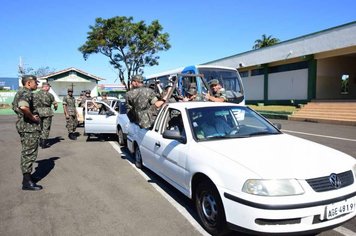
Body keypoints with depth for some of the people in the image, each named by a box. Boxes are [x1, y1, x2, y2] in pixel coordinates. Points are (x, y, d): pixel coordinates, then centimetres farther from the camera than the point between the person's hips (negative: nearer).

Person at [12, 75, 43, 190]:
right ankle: (27, 182, 2)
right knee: (29, 153, -4)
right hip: (30, 127, -10)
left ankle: (26, 177, 29)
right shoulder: (27, 93, -17)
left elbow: (14, 106, 31)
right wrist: (32, 117, -22)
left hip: (22, 125, 10)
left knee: (26, 153, 18)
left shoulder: (19, 92, 16)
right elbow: (23, 106, -37)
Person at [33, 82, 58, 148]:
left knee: (40, 127, 18)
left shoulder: (36, 94, 6)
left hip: (38, 112, 5)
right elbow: (55, 104, 2)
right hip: (47, 112, -4)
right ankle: (44, 143, 2)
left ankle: (41, 142, 25)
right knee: (46, 128, 2)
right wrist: (55, 107, 23)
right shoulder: (49, 95, -6)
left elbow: (33, 104, 4)